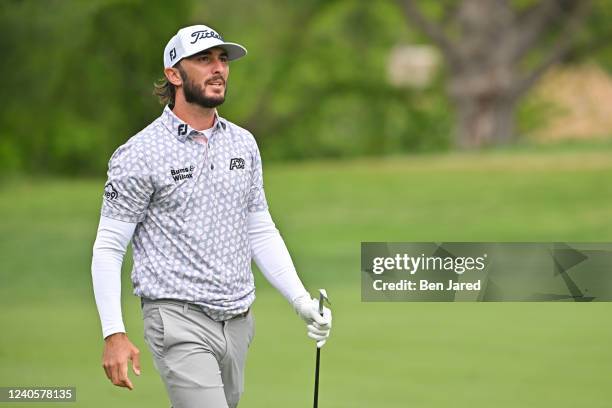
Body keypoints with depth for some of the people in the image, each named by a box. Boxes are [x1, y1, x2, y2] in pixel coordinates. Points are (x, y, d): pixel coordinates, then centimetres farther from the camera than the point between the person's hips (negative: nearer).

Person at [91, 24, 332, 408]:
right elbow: (108, 247, -6)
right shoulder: (139, 154, -7)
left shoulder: (243, 143, 11)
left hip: (238, 321, 6)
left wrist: (302, 300, 8)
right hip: (179, 321, -6)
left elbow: (261, 230, 18)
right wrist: (114, 334, -14)